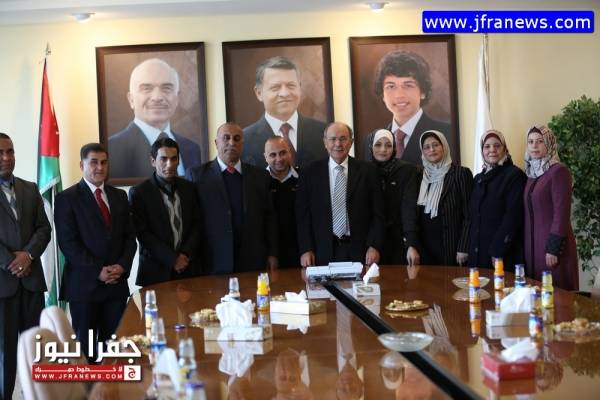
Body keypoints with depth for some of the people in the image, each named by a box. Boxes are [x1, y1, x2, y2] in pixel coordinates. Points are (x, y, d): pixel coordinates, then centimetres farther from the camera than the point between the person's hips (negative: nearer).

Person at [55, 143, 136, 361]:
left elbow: (129, 236, 12)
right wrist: (97, 271, -15)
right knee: (85, 345, 5)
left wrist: (122, 265, -5)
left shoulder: (119, 196, 14)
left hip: (117, 283, 4)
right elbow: (68, 242, -10)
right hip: (84, 284, -4)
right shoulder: (67, 198, -2)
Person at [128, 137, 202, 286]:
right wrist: (173, 259, -12)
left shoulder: (189, 188, 7)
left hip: (189, 267, 3)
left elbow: (196, 225, 7)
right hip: (156, 270, -3)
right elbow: (143, 234, -8)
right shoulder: (138, 193, -4)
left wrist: (186, 254, -8)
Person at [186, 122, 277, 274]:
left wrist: (272, 254, 6)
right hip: (213, 264, -2)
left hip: (254, 262, 2)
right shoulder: (196, 175, 1)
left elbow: (269, 218, 11)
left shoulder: (260, 176, 8)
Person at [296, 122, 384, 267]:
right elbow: (303, 214, 4)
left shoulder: (367, 170, 3)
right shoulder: (310, 173, 4)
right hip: (323, 252, 0)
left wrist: (374, 246, -6)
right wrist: (306, 250, -3)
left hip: (359, 250, 0)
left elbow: (377, 212, 2)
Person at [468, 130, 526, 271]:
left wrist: (498, 250, -18)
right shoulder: (478, 178, 14)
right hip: (477, 252, 6)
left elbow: (513, 216, -14)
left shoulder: (515, 175, -6)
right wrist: (470, 248, 7)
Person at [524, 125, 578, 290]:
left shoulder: (559, 171, -10)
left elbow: (562, 213, -15)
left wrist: (553, 248, -17)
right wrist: (527, 244, 10)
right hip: (532, 243, 7)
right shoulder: (531, 173, 12)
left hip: (552, 243, -7)